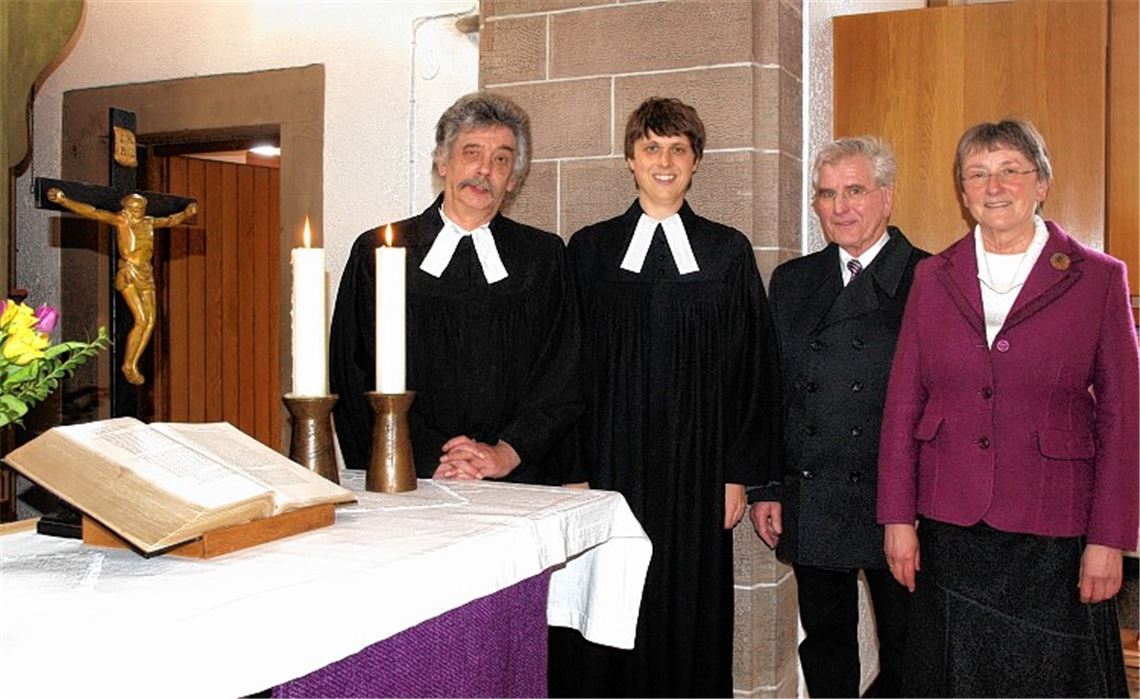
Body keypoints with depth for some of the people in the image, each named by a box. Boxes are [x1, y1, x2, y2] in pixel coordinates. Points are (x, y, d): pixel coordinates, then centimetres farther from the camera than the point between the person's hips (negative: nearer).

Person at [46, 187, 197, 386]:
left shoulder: (149, 222, 14)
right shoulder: (120, 219, -2)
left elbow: (169, 221, 34)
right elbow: (92, 212, -12)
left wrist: (185, 214, 42)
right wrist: (63, 201, -21)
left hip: (146, 275, 6)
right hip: (128, 274, -6)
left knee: (151, 320, 0)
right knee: (141, 320, -13)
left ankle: (133, 364, 9)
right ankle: (127, 365, -1)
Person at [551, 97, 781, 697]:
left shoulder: (728, 252, 7)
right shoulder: (590, 249, 7)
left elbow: (753, 368, 6)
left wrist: (740, 473, 1)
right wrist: (571, 469, -2)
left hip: (696, 473, 0)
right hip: (608, 465, 0)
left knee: (690, 629, 5)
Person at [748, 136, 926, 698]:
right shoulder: (792, 281, 10)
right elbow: (768, 390, 9)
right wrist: (764, 488, 4)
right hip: (810, 507, 4)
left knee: (905, 653, 10)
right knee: (825, 648, 16)